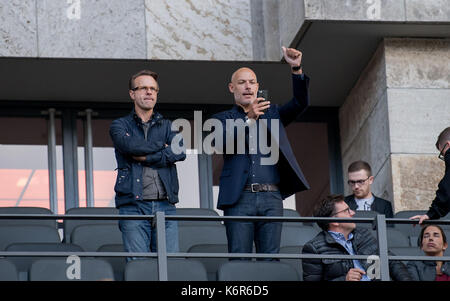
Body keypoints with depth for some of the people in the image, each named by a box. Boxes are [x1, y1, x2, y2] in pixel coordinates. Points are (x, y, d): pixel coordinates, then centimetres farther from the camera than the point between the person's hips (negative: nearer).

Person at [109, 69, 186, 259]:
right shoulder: (120, 126, 14)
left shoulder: (168, 126, 20)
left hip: (165, 205, 2)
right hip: (134, 206, -2)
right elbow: (130, 145, -9)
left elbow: (180, 152, 0)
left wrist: (146, 158, -6)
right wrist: (162, 146, 2)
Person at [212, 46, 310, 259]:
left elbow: (300, 103, 7)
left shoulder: (271, 114, 22)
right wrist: (248, 119, -20)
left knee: (270, 259, -3)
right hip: (239, 198, -2)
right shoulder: (223, 119, 14)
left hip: (271, 198, 2)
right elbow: (221, 142, -7)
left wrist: (296, 69, -8)